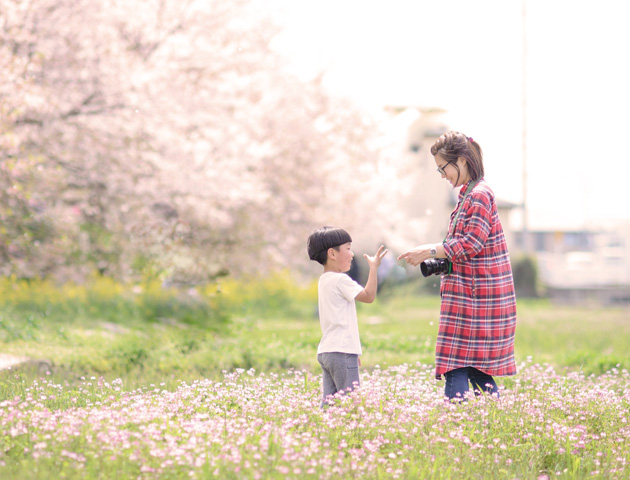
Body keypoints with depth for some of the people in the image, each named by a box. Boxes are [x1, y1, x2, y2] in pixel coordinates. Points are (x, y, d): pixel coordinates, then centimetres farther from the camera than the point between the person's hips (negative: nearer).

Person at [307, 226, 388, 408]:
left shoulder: (324, 280, 18)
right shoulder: (340, 280, -12)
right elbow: (368, 296, -13)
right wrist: (374, 268, -5)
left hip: (325, 351, 9)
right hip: (341, 352, -9)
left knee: (329, 401, 6)